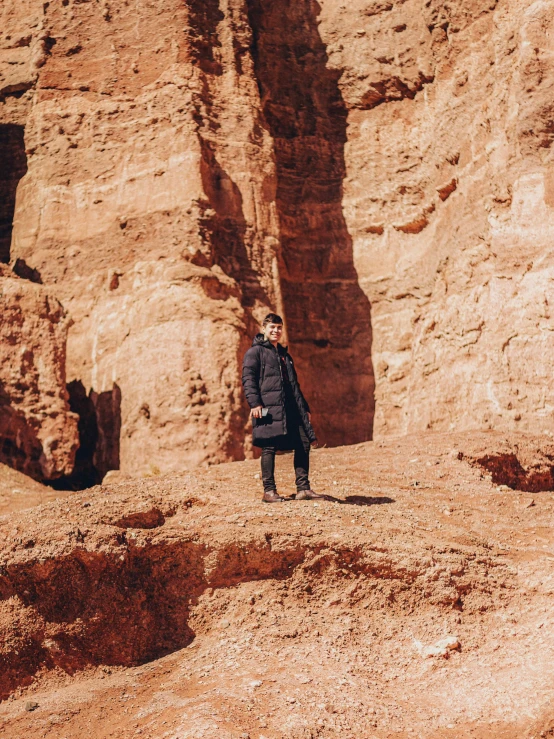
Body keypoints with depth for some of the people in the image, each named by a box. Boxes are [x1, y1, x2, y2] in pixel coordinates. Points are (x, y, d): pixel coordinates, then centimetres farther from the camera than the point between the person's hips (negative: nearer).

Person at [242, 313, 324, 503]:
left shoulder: (284, 355, 26)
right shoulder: (255, 351, 3)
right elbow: (248, 378, -8)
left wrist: (305, 408, 25)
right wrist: (254, 403, -20)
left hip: (292, 408, 7)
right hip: (268, 407, -7)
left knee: (304, 443, 1)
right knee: (269, 446, -7)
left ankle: (303, 488, 6)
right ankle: (269, 491, -1)